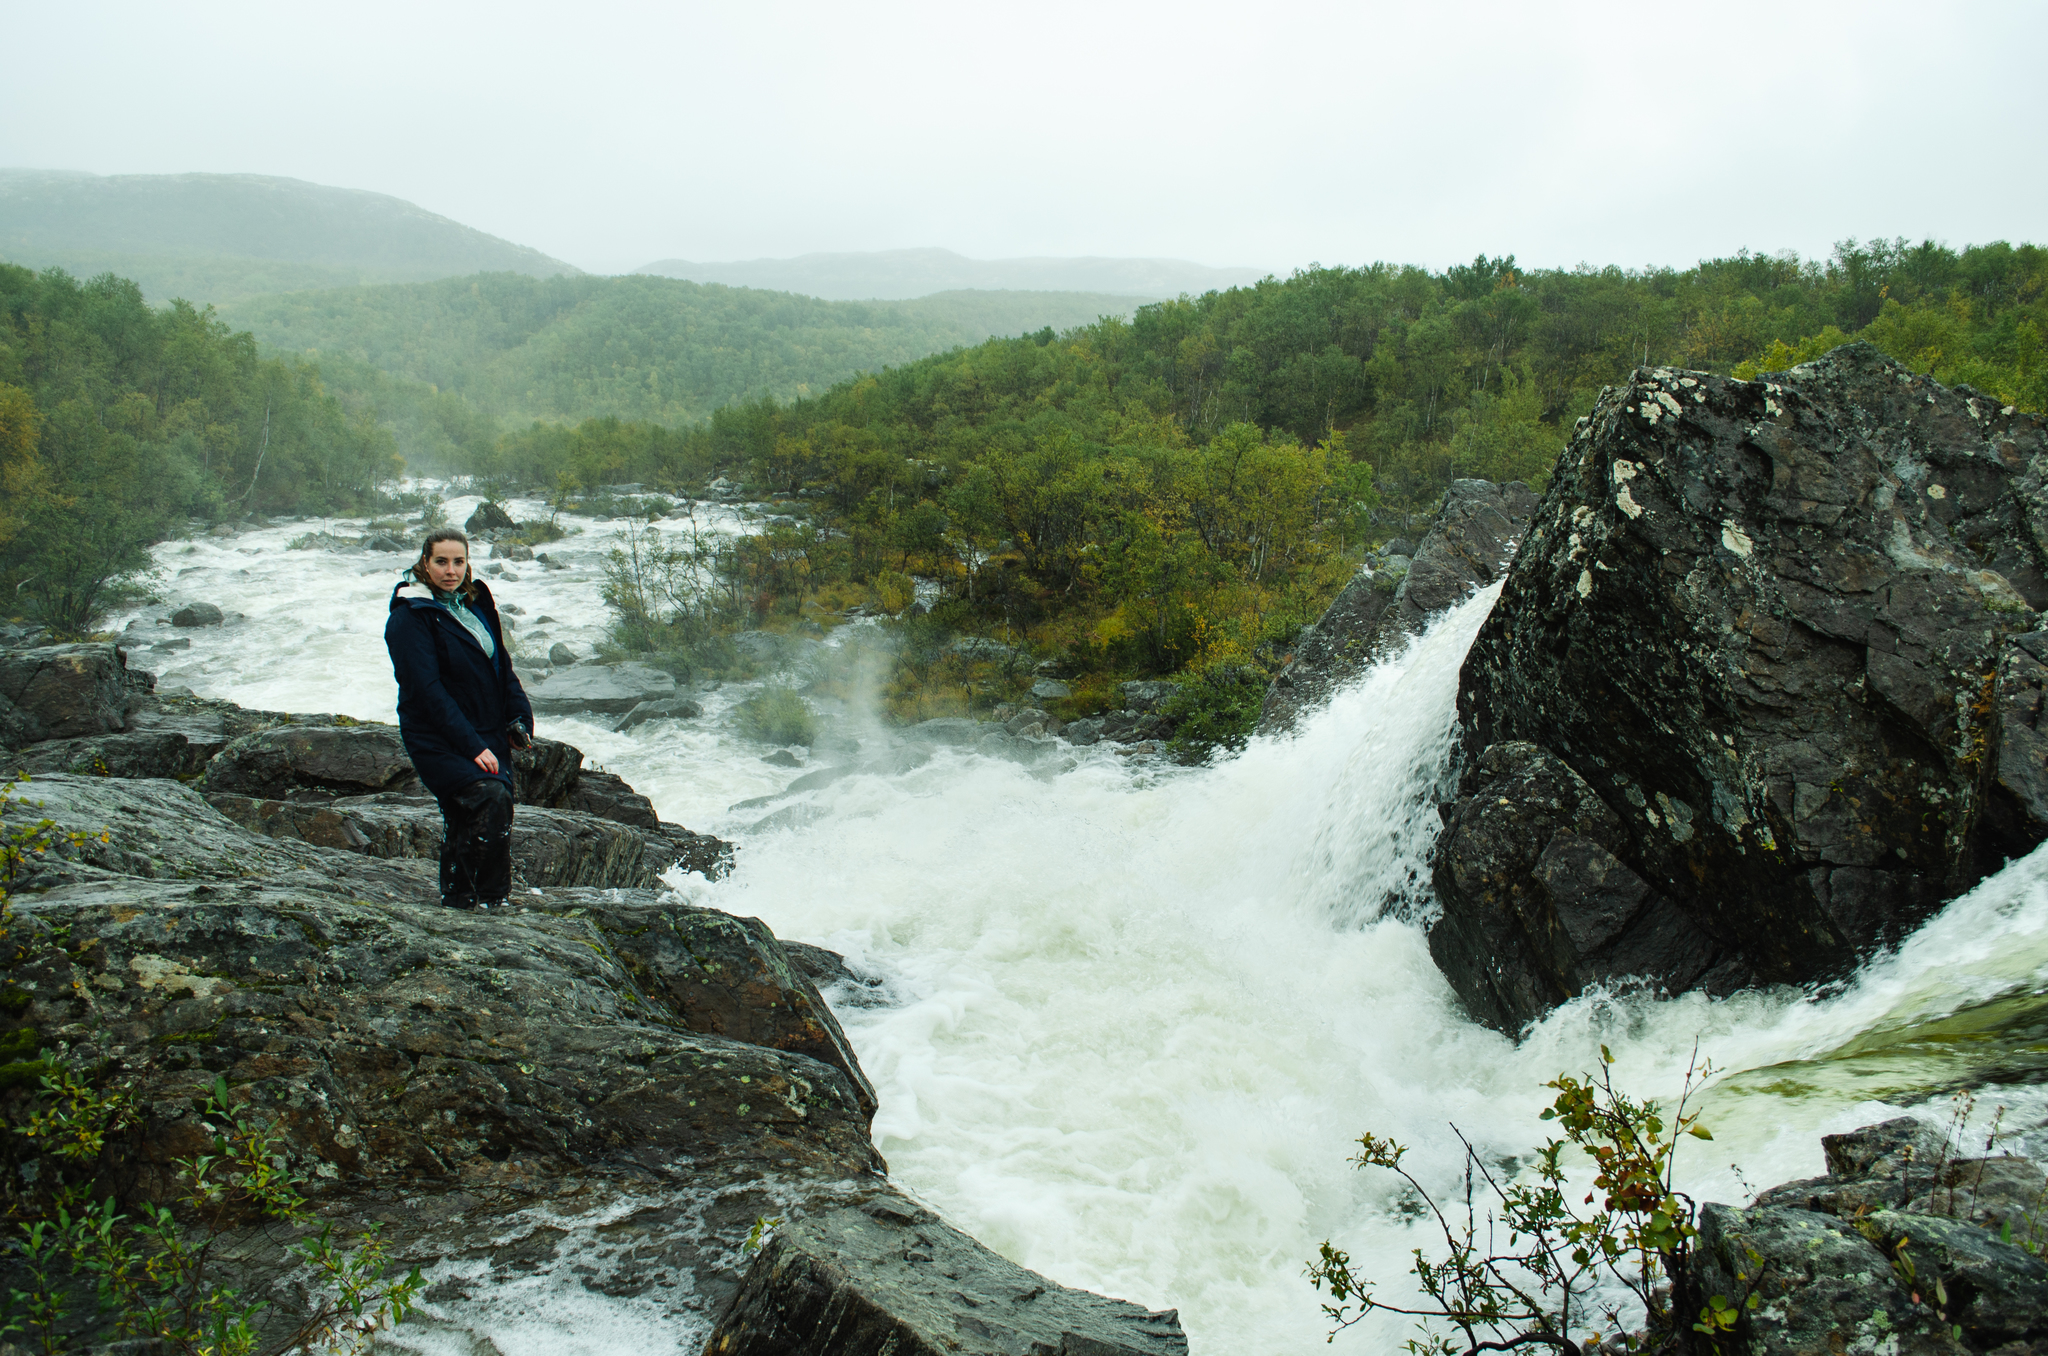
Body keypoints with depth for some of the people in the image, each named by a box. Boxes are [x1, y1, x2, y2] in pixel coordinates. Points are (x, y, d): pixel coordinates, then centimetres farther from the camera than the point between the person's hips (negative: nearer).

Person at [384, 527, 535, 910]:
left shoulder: (475, 601, 11)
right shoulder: (409, 617, -11)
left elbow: (501, 663, 19)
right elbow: (427, 691, -17)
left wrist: (519, 718, 7)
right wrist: (472, 747, -23)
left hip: (488, 735, 7)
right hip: (438, 739, -7)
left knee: (465, 821, 10)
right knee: (491, 797, -25)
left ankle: (458, 902, 23)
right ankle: (490, 901, -17)